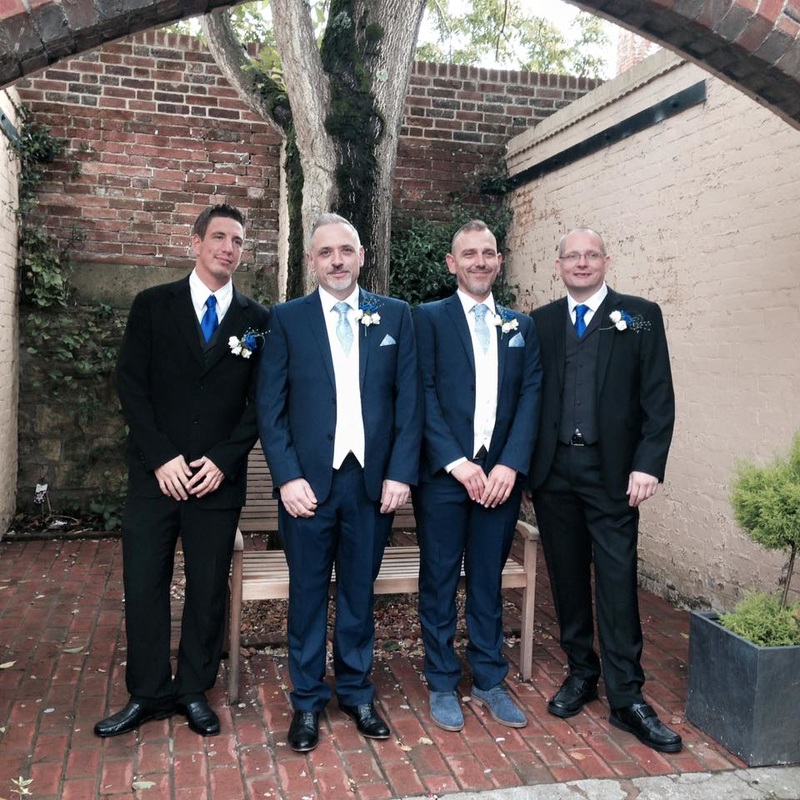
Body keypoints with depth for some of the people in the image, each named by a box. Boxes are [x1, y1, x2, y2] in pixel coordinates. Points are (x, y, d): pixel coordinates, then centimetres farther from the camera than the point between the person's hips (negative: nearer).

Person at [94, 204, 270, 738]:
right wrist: (162, 459, -10)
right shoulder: (153, 306, 4)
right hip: (155, 473, 0)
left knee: (209, 588, 8)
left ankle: (195, 691, 24)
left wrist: (223, 460, -8)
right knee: (144, 584, 5)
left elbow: (260, 402, 2)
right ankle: (150, 694, 22)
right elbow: (131, 386, -1)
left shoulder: (256, 319, 5)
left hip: (219, 477, 0)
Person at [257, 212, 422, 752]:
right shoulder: (287, 319, 3)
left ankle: (357, 692, 30)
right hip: (309, 480, -1)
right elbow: (270, 406, 0)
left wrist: (401, 472, -5)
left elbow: (409, 400, 3)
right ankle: (307, 700, 26)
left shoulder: (396, 316, 6)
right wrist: (288, 477, -9)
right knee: (308, 592, 9)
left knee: (359, 591, 13)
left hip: (373, 479, 1)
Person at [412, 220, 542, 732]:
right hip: (444, 474, -3)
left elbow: (531, 397, 4)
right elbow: (424, 396, -6)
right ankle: (443, 685, 22)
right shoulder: (429, 318, 2)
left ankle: (490, 680, 27)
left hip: (501, 474, 3)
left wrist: (511, 464, -9)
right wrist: (456, 462, -14)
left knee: (489, 580, 13)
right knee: (440, 583, 7)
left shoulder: (522, 326, 13)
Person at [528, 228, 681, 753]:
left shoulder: (641, 316, 3)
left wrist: (649, 464, -11)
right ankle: (581, 672, 28)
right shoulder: (540, 323, 9)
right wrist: (520, 462, -1)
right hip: (553, 470, 3)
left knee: (617, 580, -1)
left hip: (612, 470, -2)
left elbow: (658, 398, -2)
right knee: (567, 577, 11)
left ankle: (626, 697, 9)